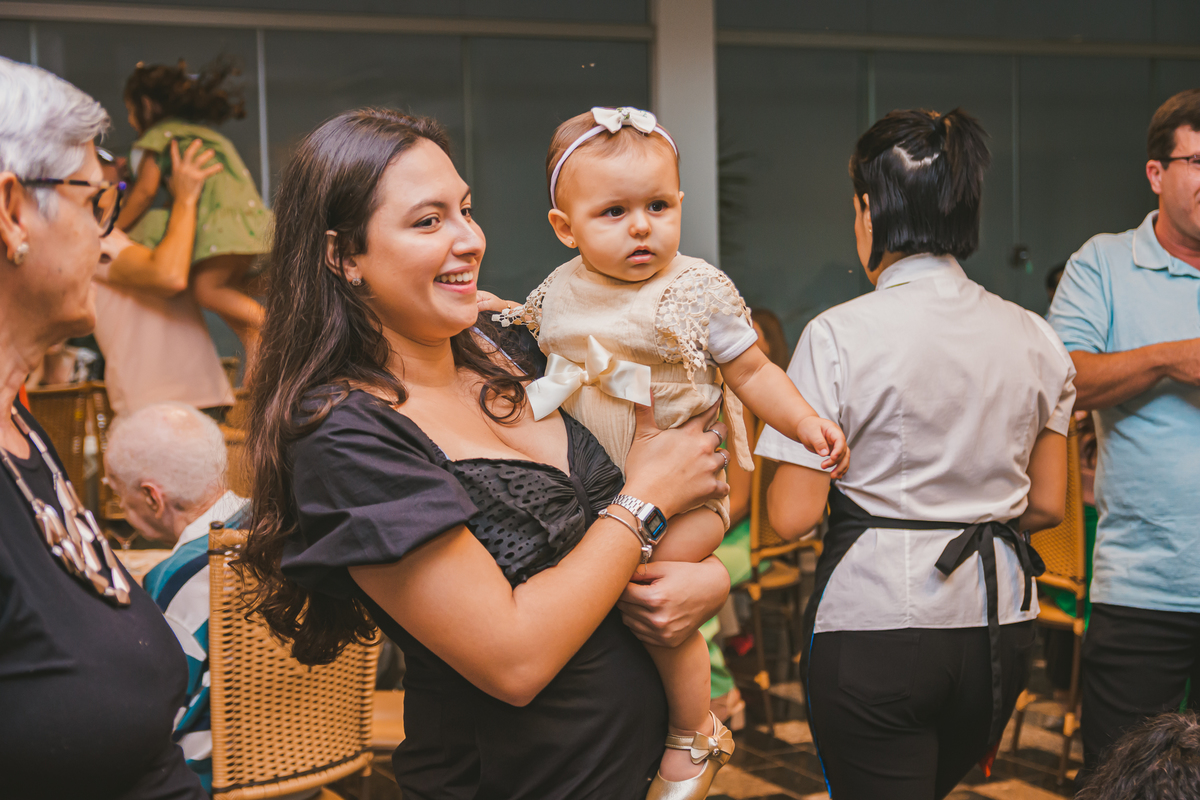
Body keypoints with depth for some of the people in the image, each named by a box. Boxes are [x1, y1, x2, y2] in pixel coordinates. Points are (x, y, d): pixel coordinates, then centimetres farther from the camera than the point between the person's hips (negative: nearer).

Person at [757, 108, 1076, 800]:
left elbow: (792, 515, -13)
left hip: (875, 620, -5)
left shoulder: (840, 335, -12)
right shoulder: (1035, 338, 2)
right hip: (1000, 621, 5)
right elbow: (1049, 505, 8)